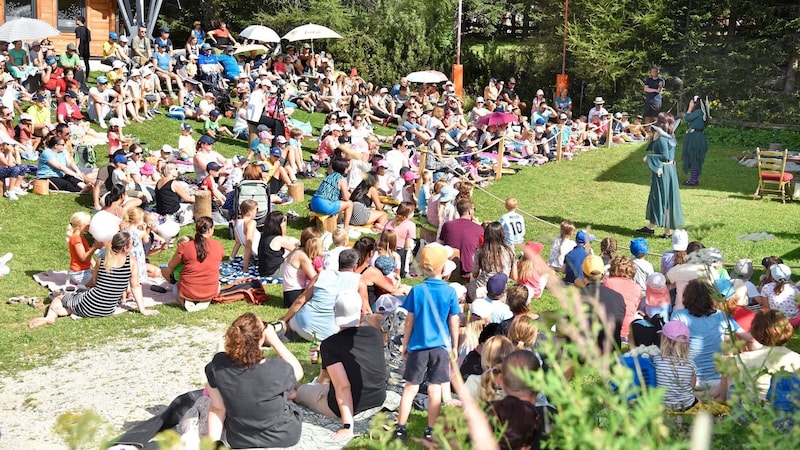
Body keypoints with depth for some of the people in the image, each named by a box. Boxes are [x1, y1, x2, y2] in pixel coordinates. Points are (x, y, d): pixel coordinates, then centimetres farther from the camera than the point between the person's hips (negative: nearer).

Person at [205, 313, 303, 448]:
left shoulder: (217, 366, -23)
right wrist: (274, 340, -12)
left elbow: (217, 408, -14)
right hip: (283, 439, -2)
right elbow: (298, 371, -8)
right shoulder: (277, 370, -31)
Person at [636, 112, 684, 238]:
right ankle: (651, 227, 29)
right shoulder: (669, 137, 8)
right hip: (668, 169, 10)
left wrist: (649, 158, -17)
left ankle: (667, 231, 6)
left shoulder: (662, 138, -20)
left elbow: (665, 156, -25)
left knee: (663, 200, -1)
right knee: (655, 198, 18)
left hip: (663, 171, -10)